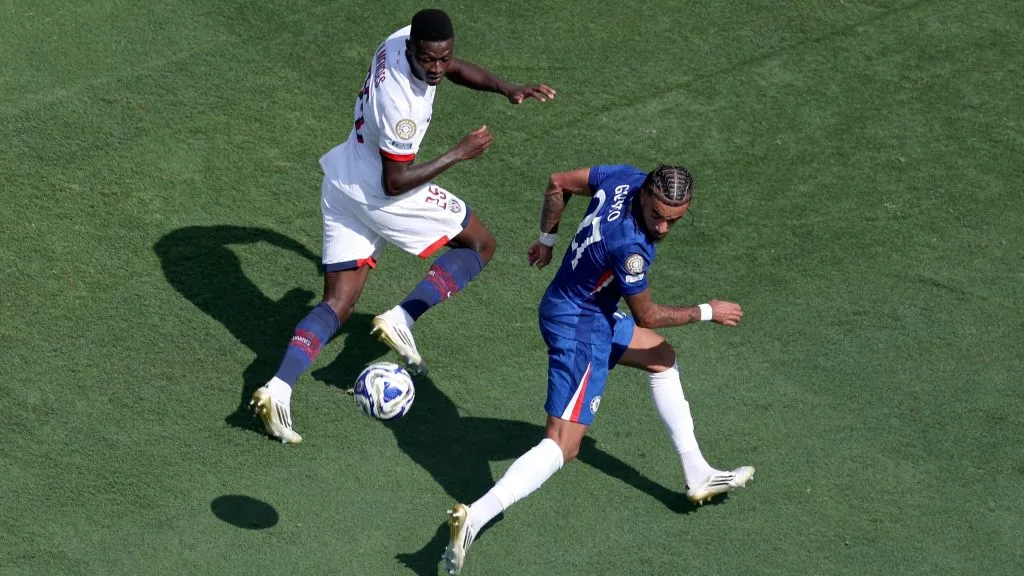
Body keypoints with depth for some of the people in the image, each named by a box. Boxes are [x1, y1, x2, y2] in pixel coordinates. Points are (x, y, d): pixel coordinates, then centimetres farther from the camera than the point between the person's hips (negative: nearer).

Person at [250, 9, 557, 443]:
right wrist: (460, 153, -18)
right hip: (379, 196, -8)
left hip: (340, 186, 8)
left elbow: (456, 69, 15)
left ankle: (278, 389, -11)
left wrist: (507, 89, 1)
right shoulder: (400, 104, -32)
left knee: (336, 306, 8)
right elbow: (395, 183, -23)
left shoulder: (408, 38, -6)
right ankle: (401, 319, -4)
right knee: (480, 245, 10)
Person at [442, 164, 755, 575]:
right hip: (578, 327, -10)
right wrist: (708, 312, -4)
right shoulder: (629, 245, -32)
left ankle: (698, 477, 38)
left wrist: (547, 239, 18)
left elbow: (559, 182, 6)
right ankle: (475, 517, -25)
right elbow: (646, 315, -16)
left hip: (593, 313, 10)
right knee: (563, 446, -14)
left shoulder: (625, 177, -10)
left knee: (662, 356, 27)